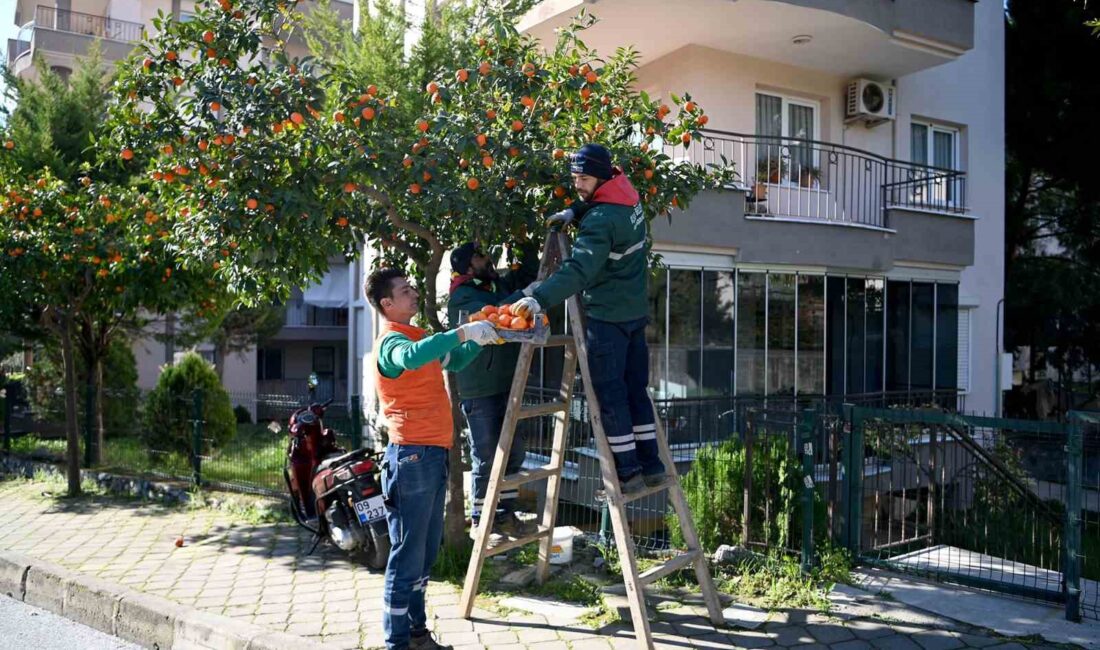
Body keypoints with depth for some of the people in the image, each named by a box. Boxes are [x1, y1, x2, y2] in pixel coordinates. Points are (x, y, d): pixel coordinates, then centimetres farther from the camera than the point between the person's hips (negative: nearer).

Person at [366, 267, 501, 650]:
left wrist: (480, 340, 13)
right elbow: (411, 357, -37)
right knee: (408, 556, -4)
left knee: (427, 552, 15)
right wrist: (462, 332, -35)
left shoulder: (417, 336, 17)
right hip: (413, 456, -10)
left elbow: (453, 361, 30)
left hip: (433, 454, 10)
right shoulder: (391, 342, -13)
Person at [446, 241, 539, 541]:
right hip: (479, 391, -8)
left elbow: (528, 271, 24)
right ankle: (480, 522, 13)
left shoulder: (500, 284, 13)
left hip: (506, 386, 8)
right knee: (485, 458, -1)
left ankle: (506, 515, 24)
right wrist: (526, 294, -27)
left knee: (514, 453, 12)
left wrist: (528, 246, 9)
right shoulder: (461, 297, -10)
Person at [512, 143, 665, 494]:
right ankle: (650, 464, 20)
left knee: (609, 393, -1)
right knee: (635, 388, 14)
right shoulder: (627, 199, 6)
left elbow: (579, 269, -33)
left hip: (606, 317, -9)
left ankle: (628, 472, 3)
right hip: (635, 311, 9)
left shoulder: (600, 220, -21)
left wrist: (540, 298, -41)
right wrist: (572, 213, 11)